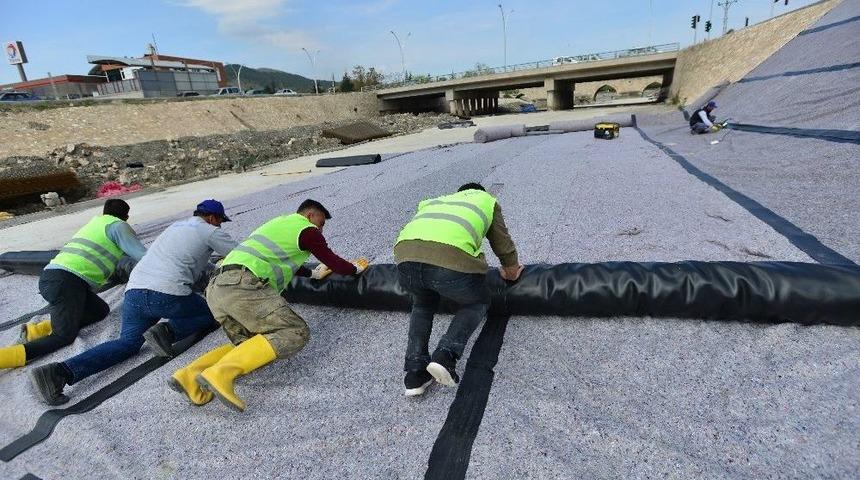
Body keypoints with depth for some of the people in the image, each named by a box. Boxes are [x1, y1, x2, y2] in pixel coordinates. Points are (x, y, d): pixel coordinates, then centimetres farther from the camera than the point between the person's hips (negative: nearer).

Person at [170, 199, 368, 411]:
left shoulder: (279, 222, 32)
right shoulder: (307, 230, 7)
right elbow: (335, 263, 13)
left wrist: (313, 273, 55)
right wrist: (355, 268, 33)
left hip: (215, 288, 9)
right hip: (242, 285, -9)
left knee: (251, 346, 15)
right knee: (295, 333, -12)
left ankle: (190, 374, -3)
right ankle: (221, 372, -24)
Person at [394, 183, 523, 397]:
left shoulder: (436, 200, 40)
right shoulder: (487, 200, 32)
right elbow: (504, 245, 36)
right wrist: (512, 272, 55)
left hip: (406, 255, 4)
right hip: (452, 259, -4)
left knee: (423, 305, 35)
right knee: (477, 304, 28)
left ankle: (415, 372, 24)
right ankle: (446, 354, 7)